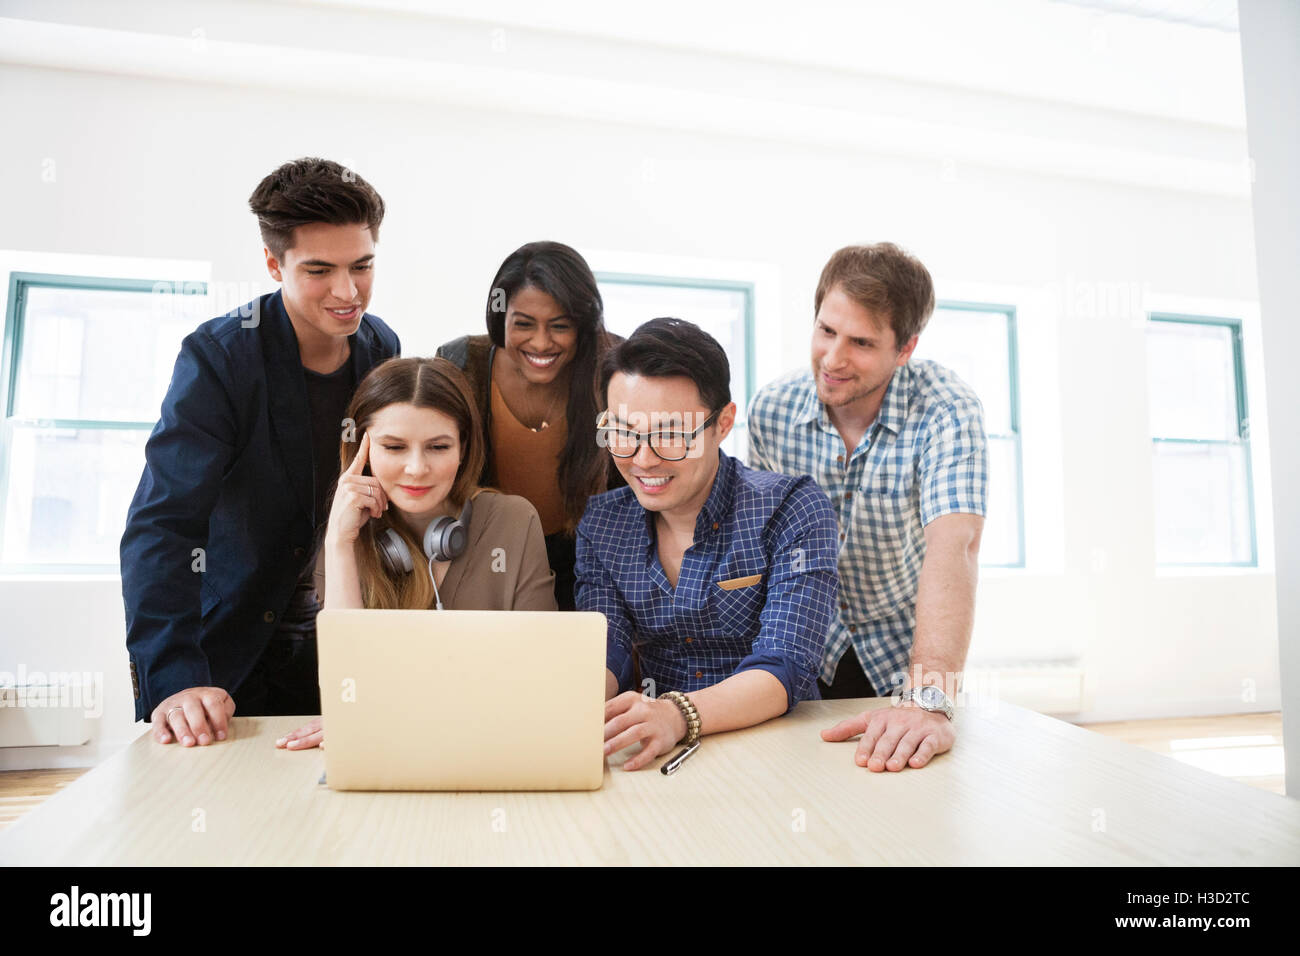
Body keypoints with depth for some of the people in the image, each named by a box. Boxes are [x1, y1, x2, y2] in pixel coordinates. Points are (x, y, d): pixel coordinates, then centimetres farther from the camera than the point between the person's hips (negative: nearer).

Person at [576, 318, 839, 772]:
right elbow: (605, 654, -4)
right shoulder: (600, 522, 2)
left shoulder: (793, 509, -11)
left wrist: (677, 715, -38)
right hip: (657, 757, 3)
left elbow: (784, 667, -20)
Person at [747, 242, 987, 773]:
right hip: (805, 655, 2)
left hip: (903, 655, -1)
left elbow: (953, 547, -34)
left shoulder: (946, 411, -21)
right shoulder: (770, 408, -11)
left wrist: (929, 701, -46)